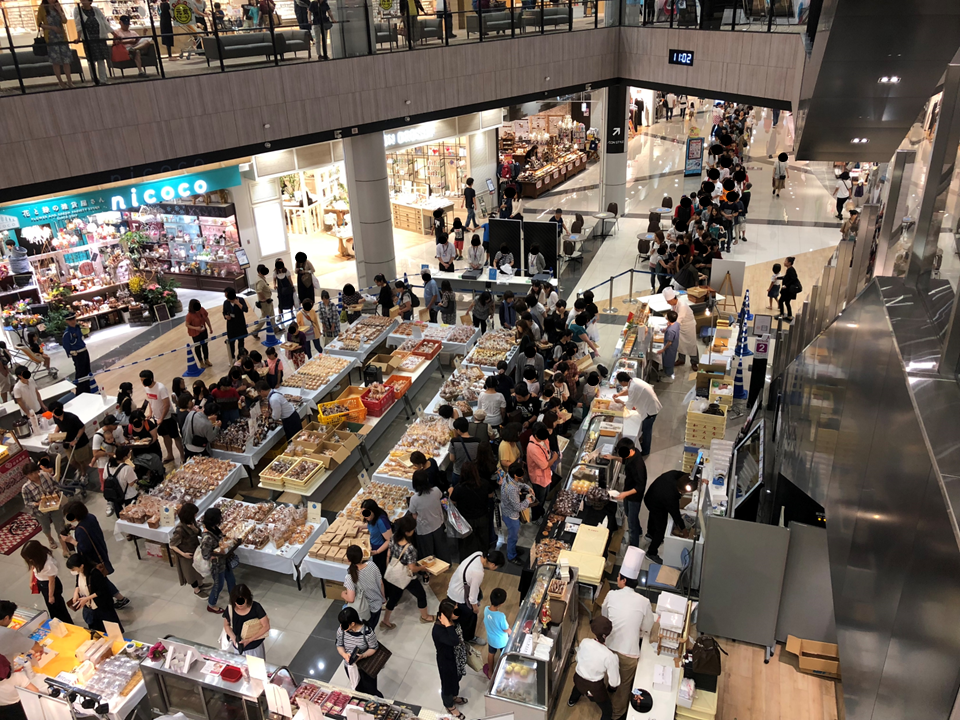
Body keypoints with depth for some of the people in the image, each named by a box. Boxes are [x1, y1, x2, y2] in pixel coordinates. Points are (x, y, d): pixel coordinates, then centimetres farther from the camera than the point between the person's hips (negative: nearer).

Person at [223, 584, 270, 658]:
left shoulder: (256, 607, -24)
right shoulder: (230, 609, -18)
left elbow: (266, 626, -19)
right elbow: (226, 625, 0)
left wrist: (249, 640, -23)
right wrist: (233, 638, -16)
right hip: (238, 647, 2)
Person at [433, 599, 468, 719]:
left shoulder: (452, 621, -16)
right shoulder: (438, 630, -40)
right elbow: (454, 641, -51)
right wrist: (448, 625, -48)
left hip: (457, 658, 7)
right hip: (447, 661, -7)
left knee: (456, 679, 33)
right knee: (448, 683, 22)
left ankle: (454, 697, 62)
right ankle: (450, 706, 51)